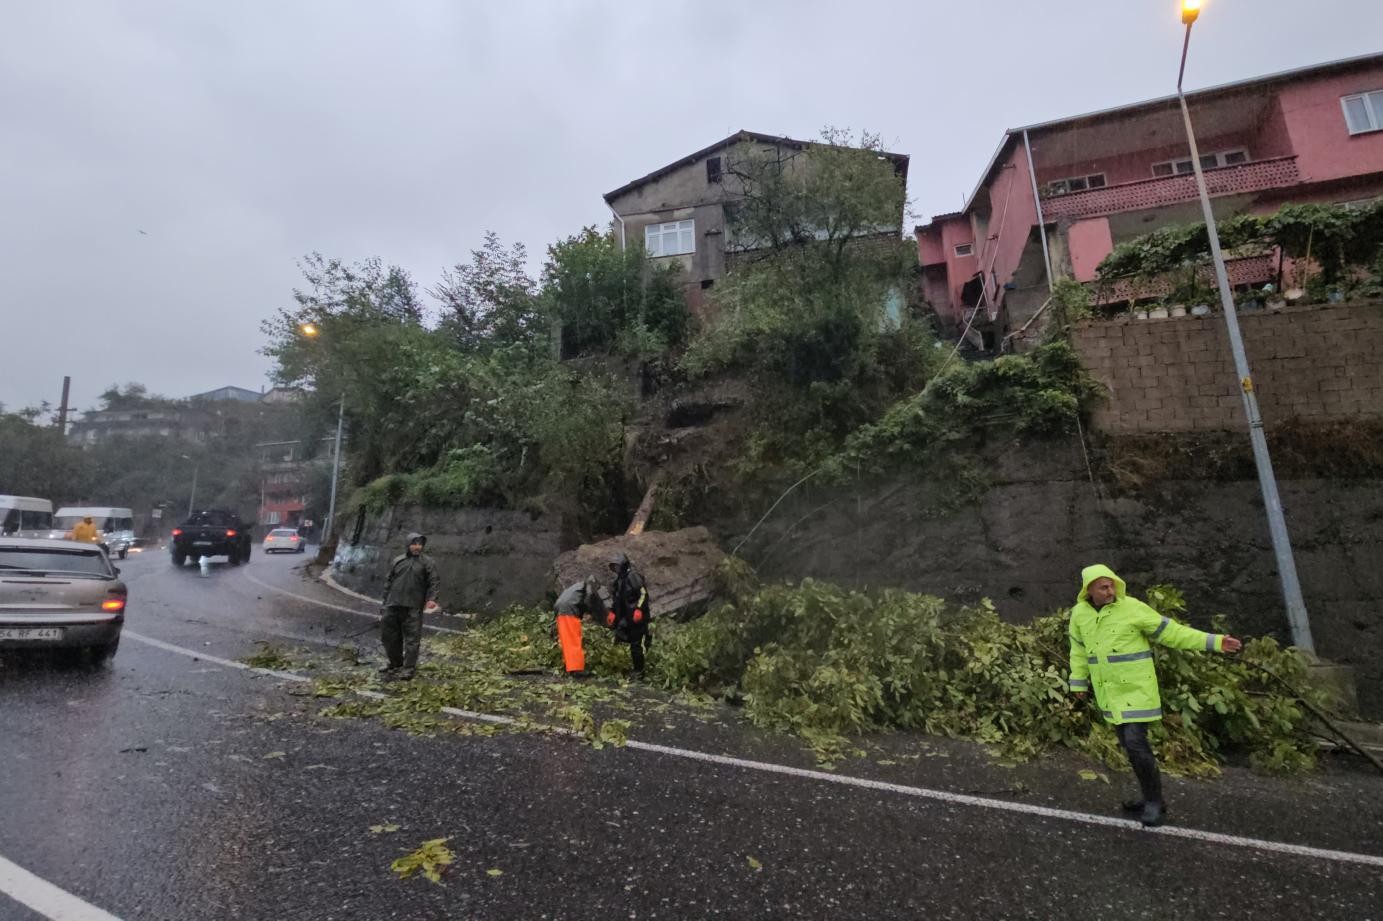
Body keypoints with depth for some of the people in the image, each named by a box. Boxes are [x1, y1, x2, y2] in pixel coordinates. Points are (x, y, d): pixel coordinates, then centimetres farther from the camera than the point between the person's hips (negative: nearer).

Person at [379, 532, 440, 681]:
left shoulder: (427, 562, 2)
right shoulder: (397, 561, 13)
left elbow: (434, 582, -4)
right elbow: (388, 582, 16)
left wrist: (431, 599, -19)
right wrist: (385, 602, 12)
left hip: (413, 607, -4)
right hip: (393, 606, 4)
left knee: (412, 638, -5)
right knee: (389, 635, 12)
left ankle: (409, 668, 2)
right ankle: (395, 663, 30)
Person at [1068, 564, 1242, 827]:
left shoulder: (1132, 608, -16)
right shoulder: (1080, 613, -3)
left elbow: (1172, 633, -9)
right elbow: (1080, 648, 10)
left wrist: (1214, 642, -17)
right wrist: (1078, 683, 11)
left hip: (1135, 687, -5)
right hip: (1109, 691, 5)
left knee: (1136, 744, -9)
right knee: (1130, 744, 13)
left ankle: (1154, 802, 10)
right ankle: (1152, 797, 28)